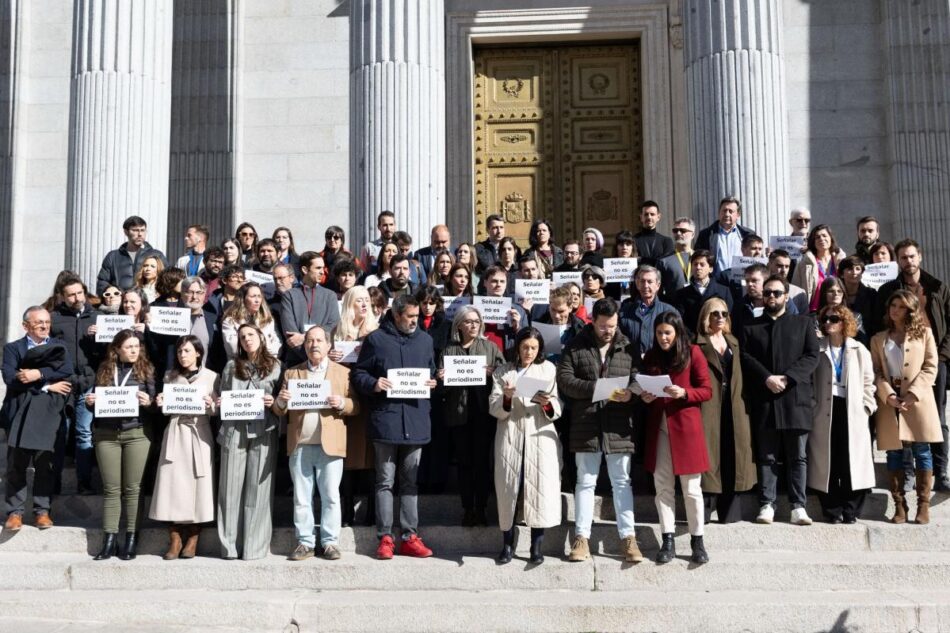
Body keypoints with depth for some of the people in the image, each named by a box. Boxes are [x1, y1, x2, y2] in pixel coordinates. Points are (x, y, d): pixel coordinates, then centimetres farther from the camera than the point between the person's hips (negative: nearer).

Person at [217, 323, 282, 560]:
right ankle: (230, 545, 6)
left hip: (263, 432, -1)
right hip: (234, 431, 2)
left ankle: (255, 546, 3)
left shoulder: (274, 366, 9)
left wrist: (273, 403, -8)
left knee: (258, 488, -2)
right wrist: (220, 405, -3)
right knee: (231, 487, 0)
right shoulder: (231, 366, 14)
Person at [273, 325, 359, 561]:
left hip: (330, 445, -2)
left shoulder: (343, 373, 9)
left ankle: (330, 542, 7)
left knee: (331, 497, 1)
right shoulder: (291, 373, 14)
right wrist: (281, 402, -12)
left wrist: (341, 403, -15)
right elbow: (279, 411, 10)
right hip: (299, 445, 2)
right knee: (301, 498, 5)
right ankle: (305, 542, 11)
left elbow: (355, 406, 5)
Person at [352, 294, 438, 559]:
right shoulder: (376, 339, 0)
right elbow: (359, 374, 3)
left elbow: (432, 371, 22)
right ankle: (385, 538, 6)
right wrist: (373, 384, -17)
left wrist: (432, 383, 0)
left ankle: (410, 537, 14)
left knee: (410, 481, 9)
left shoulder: (425, 340, 12)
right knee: (385, 481, 2)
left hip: (415, 420, 4)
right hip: (385, 418, -4)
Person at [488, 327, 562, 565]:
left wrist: (547, 404, -17)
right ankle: (507, 544, 9)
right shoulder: (502, 371, 10)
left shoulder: (548, 369, 10)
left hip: (540, 436, 0)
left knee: (540, 488, -6)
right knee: (508, 489, -1)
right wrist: (506, 398, -19)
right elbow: (495, 410, 1)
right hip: (510, 436, 0)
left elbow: (557, 410, 5)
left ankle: (537, 546, 2)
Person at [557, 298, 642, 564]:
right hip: (586, 425, -1)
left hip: (618, 427, 1)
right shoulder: (576, 347, 2)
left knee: (622, 482, 6)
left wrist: (631, 392, -17)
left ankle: (629, 538, 11)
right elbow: (564, 379, -5)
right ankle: (582, 538, 12)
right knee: (585, 482, 6)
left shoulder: (629, 348, 7)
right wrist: (597, 388, -16)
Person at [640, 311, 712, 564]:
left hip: (686, 427, -4)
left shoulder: (693, 353, -2)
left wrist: (683, 393, -19)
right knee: (663, 486, 4)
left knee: (691, 487, 1)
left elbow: (707, 391, -3)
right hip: (658, 427, 4)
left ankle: (697, 541, 12)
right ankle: (668, 542, 10)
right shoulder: (651, 357, 11)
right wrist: (645, 397, -3)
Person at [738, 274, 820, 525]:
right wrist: (767, 379, -13)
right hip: (764, 401, 1)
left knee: (798, 456, 0)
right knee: (766, 456, 2)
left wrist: (787, 378, -11)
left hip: (795, 398, -1)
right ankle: (767, 505, 4)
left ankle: (798, 507, 1)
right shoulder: (750, 327, 16)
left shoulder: (804, 323, 14)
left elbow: (812, 356, 3)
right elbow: (746, 358, 3)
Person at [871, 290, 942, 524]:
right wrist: (888, 395, -11)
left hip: (918, 401, -2)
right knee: (894, 453, 1)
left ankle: (924, 505, 4)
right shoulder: (878, 339, 15)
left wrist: (913, 393, -12)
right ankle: (899, 506, 5)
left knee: (922, 451, -2)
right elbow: (876, 372, 6)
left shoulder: (924, 333, 8)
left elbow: (930, 367, 0)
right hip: (889, 402, 2)